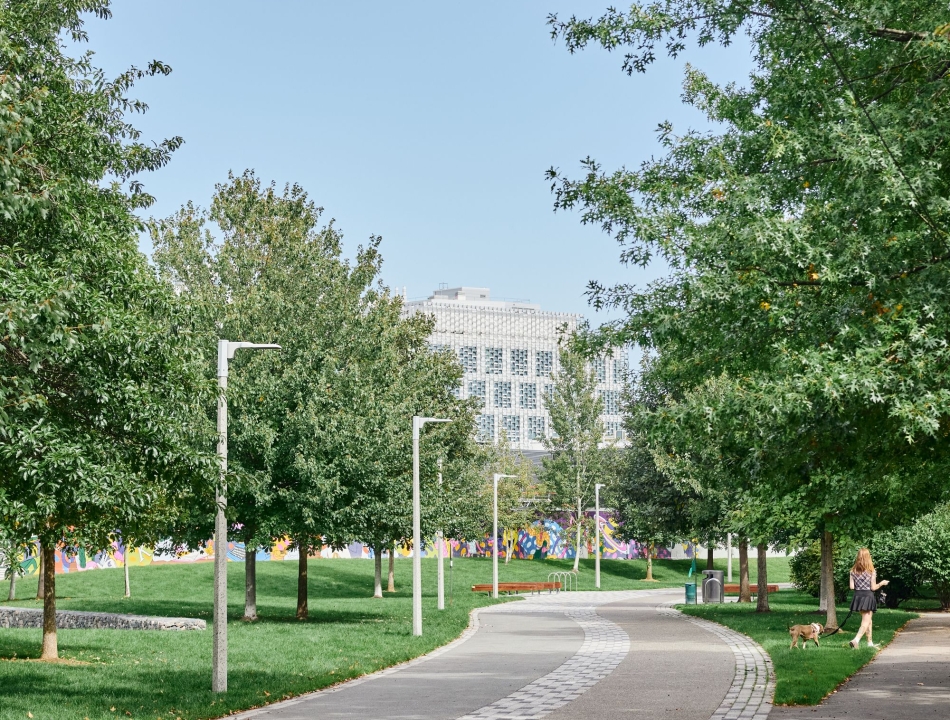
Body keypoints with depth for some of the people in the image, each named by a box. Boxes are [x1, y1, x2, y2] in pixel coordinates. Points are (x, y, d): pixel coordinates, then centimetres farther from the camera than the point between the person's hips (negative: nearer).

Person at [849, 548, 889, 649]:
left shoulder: (853, 570, 0)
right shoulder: (871, 571, -9)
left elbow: (852, 587, -2)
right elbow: (873, 587, -8)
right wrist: (881, 583, 10)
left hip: (858, 596, 5)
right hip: (868, 596, -5)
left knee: (868, 620, 20)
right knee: (866, 622, -3)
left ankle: (870, 643, 26)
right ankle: (856, 640, -23)